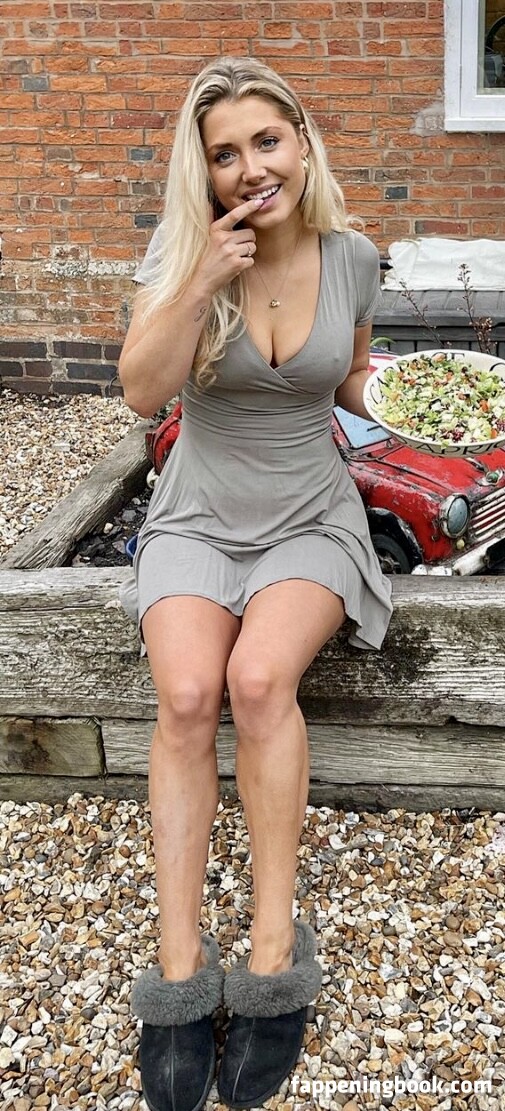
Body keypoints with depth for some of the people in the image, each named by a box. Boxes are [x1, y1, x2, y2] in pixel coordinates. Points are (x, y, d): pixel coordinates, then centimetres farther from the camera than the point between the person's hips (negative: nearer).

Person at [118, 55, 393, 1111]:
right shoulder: (181, 250, -5)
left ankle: (274, 952, -21)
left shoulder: (351, 257, -1)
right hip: (198, 519, 0)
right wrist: (204, 278, -25)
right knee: (187, 694, -28)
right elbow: (142, 390, -16)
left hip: (311, 521, 0)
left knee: (259, 677, -30)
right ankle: (180, 970, -20)